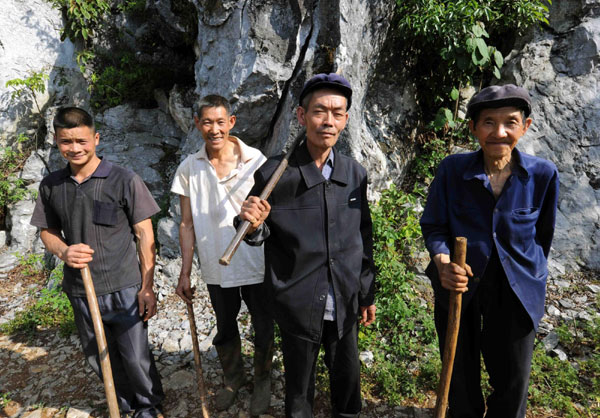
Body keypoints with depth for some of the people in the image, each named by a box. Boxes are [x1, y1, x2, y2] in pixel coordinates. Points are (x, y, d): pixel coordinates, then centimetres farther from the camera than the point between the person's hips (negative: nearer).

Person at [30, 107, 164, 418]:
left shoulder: (125, 180, -9)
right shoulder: (51, 185, 3)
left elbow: (144, 235, -7)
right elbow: (47, 231, 13)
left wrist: (147, 287, -9)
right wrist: (63, 251, -11)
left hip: (124, 288, -4)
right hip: (80, 292, 4)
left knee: (136, 357, 5)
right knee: (99, 359, 18)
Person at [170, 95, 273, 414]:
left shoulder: (256, 161, -10)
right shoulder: (189, 168, -2)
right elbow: (188, 224, 2)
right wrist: (185, 273, 3)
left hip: (257, 265, -2)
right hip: (216, 268, 2)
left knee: (263, 328, 14)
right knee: (225, 328, 21)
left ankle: (262, 381, 42)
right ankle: (232, 378, 48)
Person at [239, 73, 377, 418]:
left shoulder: (355, 173, -1)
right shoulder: (274, 174, -12)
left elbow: (364, 238, 8)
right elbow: (259, 237, -2)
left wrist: (368, 293, 13)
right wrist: (254, 225, -25)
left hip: (345, 303, 3)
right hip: (297, 304, -3)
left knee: (348, 380, 20)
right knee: (299, 389, 16)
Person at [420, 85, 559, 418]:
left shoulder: (543, 174, -9)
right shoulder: (453, 169, -12)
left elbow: (544, 234, 6)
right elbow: (434, 226, -6)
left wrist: (531, 275, 14)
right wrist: (442, 262, -25)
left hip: (515, 292, 1)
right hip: (459, 285, 0)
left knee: (513, 382, 14)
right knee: (460, 375, 17)